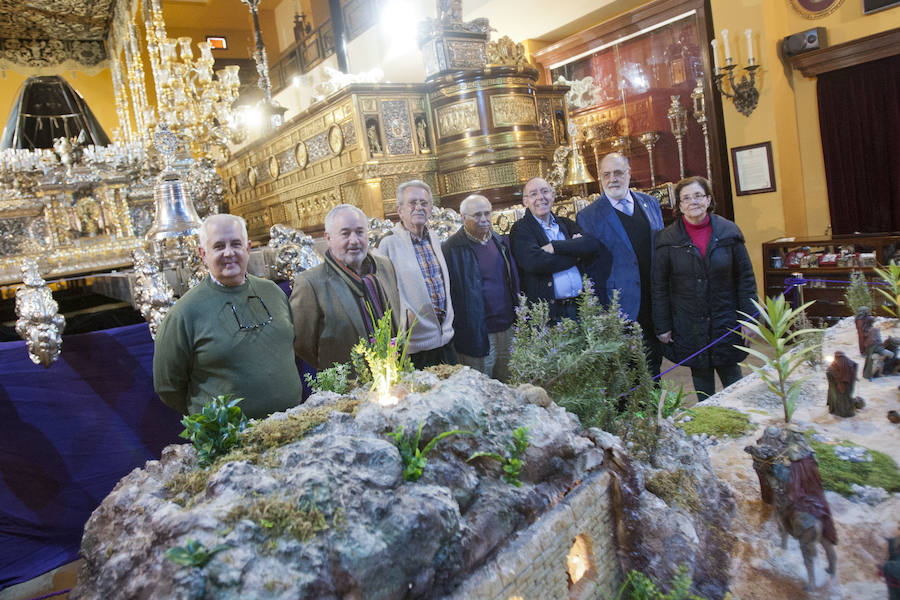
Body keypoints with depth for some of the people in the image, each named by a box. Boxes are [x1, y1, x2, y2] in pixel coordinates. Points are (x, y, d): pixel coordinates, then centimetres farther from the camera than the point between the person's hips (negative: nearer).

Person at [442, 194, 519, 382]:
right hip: (478, 333, -6)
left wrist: (518, 315, 14)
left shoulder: (499, 241, 10)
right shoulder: (453, 248, -11)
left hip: (507, 327, 6)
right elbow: (448, 292, -11)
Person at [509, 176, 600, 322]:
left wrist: (556, 246, -15)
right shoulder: (520, 229, -2)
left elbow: (594, 244, -4)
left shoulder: (565, 223, 13)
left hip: (580, 306, 5)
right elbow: (535, 263, -19)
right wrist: (576, 251, -7)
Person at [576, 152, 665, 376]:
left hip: (655, 305, 5)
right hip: (621, 309, -4)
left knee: (653, 366, 16)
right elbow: (587, 267, -4)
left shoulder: (651, 204, 9)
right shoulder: (588, 216, -6)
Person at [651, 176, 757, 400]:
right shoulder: (667, 239, -4)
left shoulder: (728, 232, -1)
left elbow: (745, 278, 2)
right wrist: (663, 326, -2)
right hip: (688, 326, 0)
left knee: (730, 373, 9)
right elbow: (659, 287, -1)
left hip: (725, 321, 1)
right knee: (700, 374, 10)